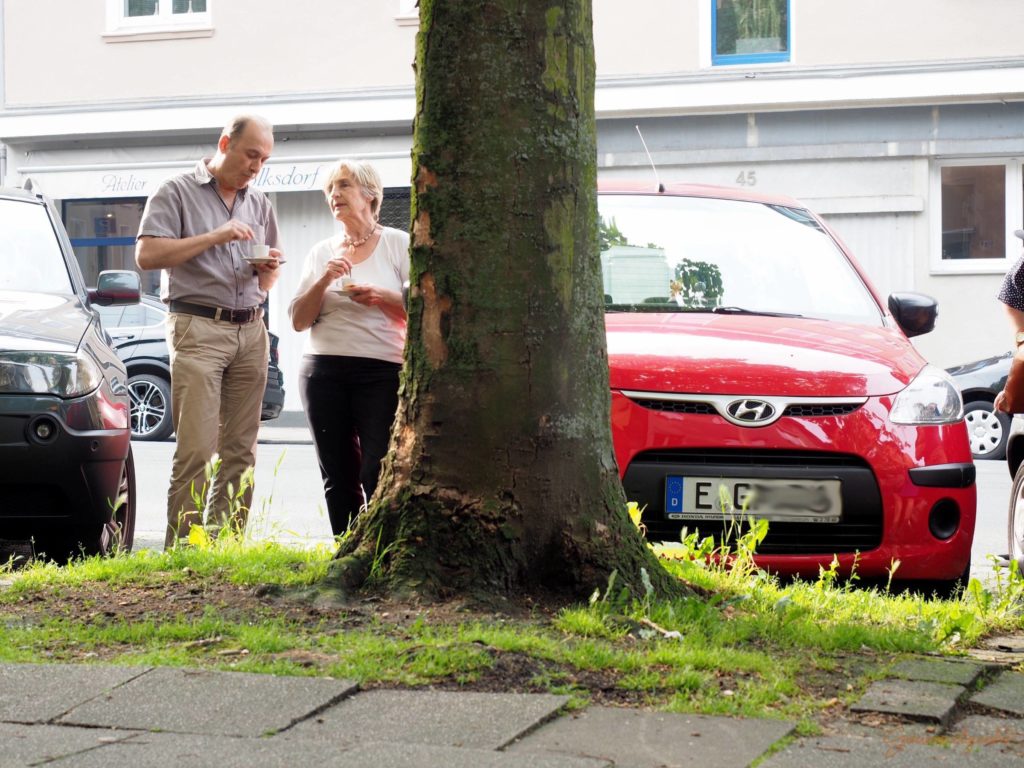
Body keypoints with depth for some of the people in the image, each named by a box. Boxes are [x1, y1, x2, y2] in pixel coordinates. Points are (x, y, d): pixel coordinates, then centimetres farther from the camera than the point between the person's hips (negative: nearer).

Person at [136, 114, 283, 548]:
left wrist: (269, 268, 2)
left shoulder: (259, 204, 20)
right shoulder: (176, 193, 3)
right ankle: (182, 546, -11)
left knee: (240, 451, 2)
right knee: (196, 450, -12)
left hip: (251, 331, 6)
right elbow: (147, 255, -9)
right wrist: (213, 237, -14)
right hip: (197, 329, -6)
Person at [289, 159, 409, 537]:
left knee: (377, 475, -13)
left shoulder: (398, 244, 4)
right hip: (323, 371, 4)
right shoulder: (322, 252, 14)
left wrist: (382, 296, -15)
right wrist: (324, 281, -5)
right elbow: (299, 321, 10)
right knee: (338, 477, 3)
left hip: (381, 372, -4)